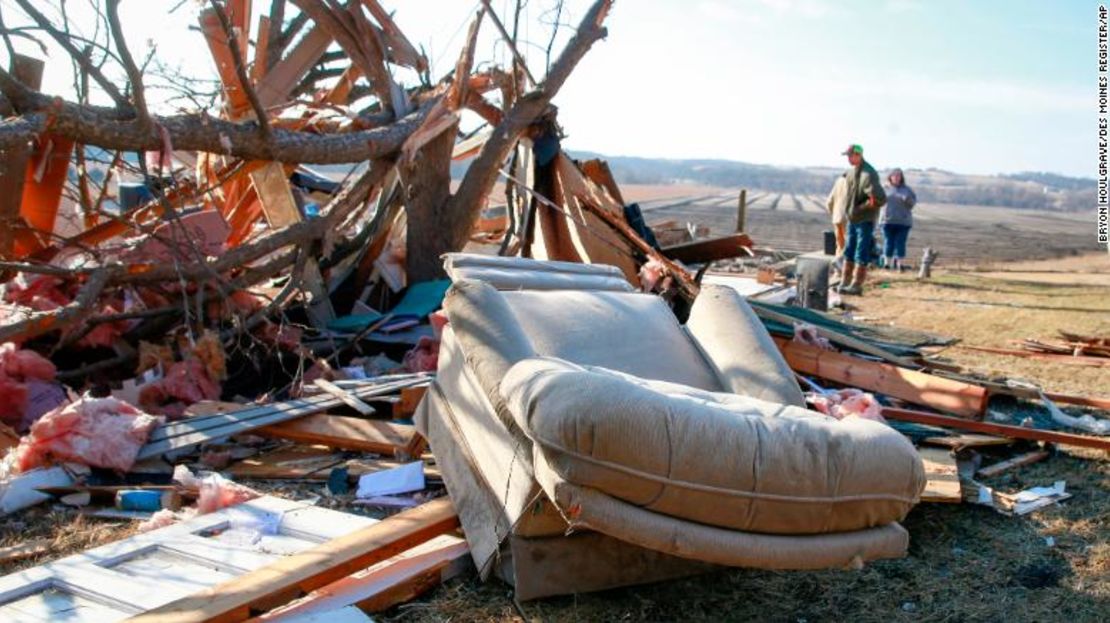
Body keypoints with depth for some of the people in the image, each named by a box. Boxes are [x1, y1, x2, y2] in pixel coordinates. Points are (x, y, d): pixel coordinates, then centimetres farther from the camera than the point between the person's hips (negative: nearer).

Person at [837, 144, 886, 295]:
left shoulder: (868, 174, -21)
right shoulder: (851, 172, 6)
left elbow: (880, 199, -29)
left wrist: (862, 207, -18)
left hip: (865, 220, -9)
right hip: (852, 218, 9)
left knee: (861, 255, -3)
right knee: (848, 252, 13)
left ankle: (857, 285, 2)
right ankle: (845, 282, 21)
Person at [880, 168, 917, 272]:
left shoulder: (907, 189, 9)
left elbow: (913, 202, 4)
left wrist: (907, 199, -16)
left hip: (903, 221, 0)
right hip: (888, 220, 0)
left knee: (900, 243, -1)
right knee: (888, 243, 2)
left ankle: (900, 264, 2)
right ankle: (887, 263, 8)